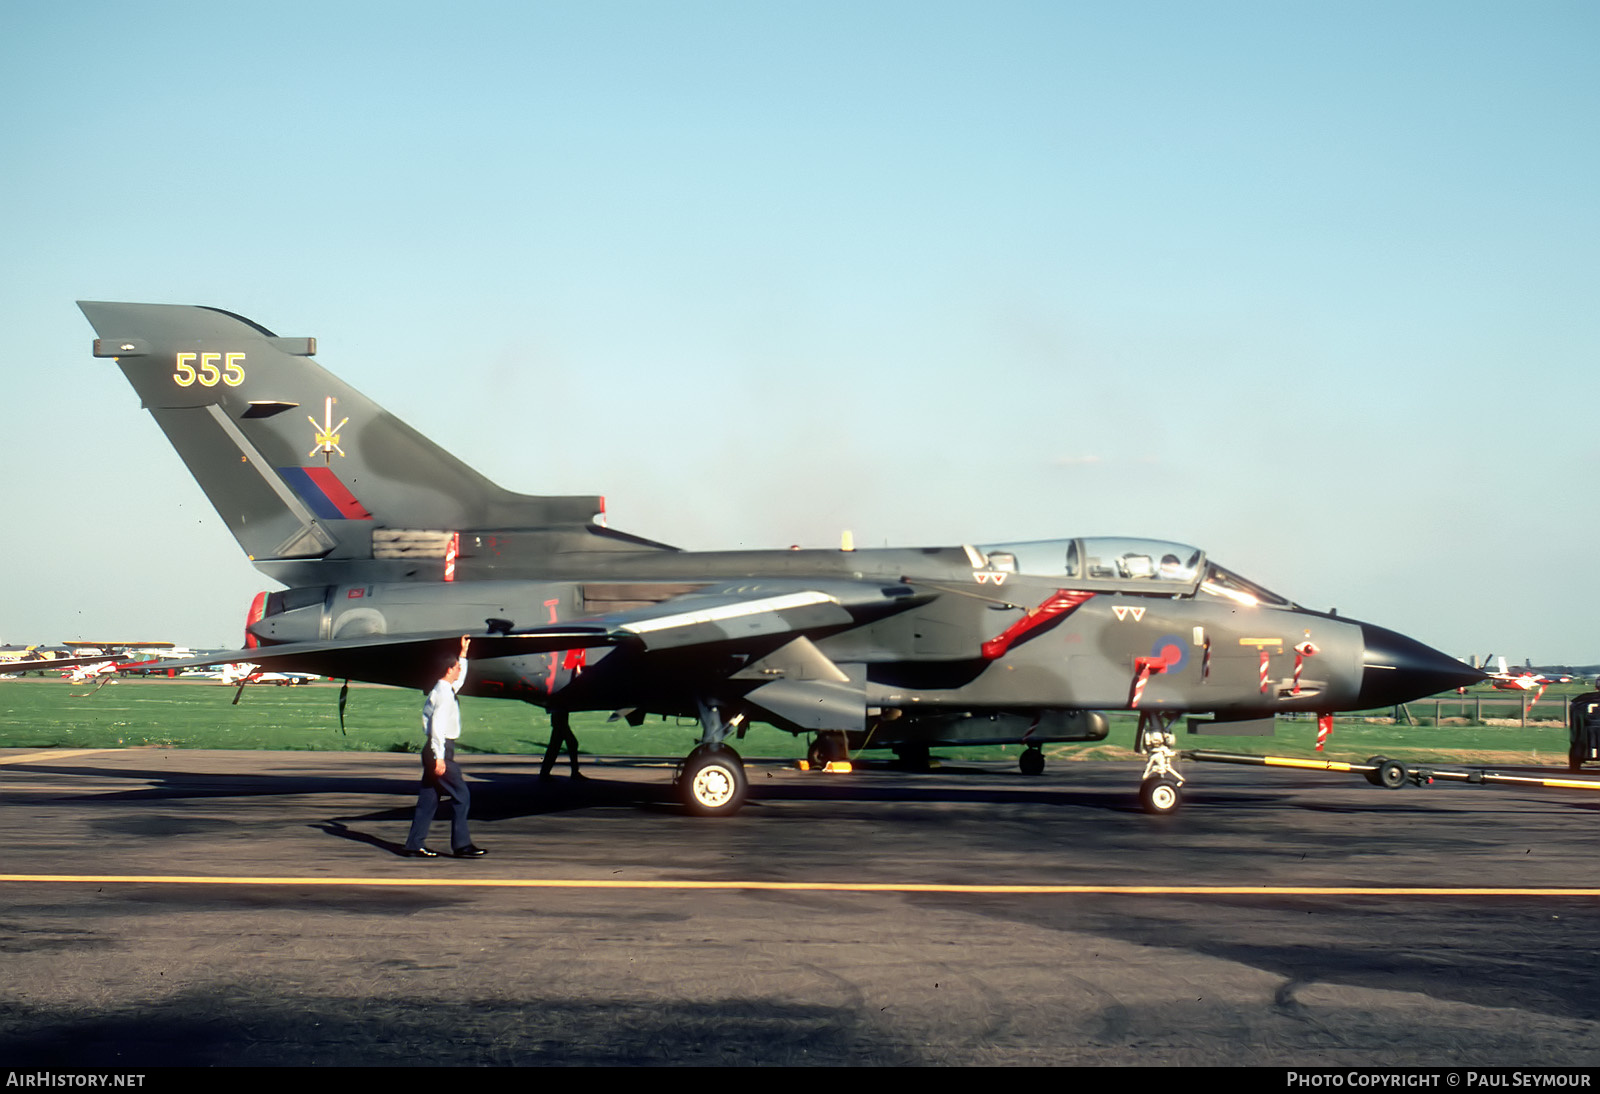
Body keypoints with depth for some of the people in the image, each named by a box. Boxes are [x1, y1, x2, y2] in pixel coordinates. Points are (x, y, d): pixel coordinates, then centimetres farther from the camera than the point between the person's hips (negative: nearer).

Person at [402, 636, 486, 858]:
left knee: (429, 797, 10)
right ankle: (461, 844, -5)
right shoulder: (443, 694, -14)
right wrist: (439, 757, -24)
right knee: (461, 795, -6)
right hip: (440, 750, -10)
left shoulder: (446, 690, 15)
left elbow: (459, 680, 39)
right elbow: (437, 725, -21)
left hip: (435, 750, 10)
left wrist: (463, 654, 40)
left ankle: (415, 844, 11)